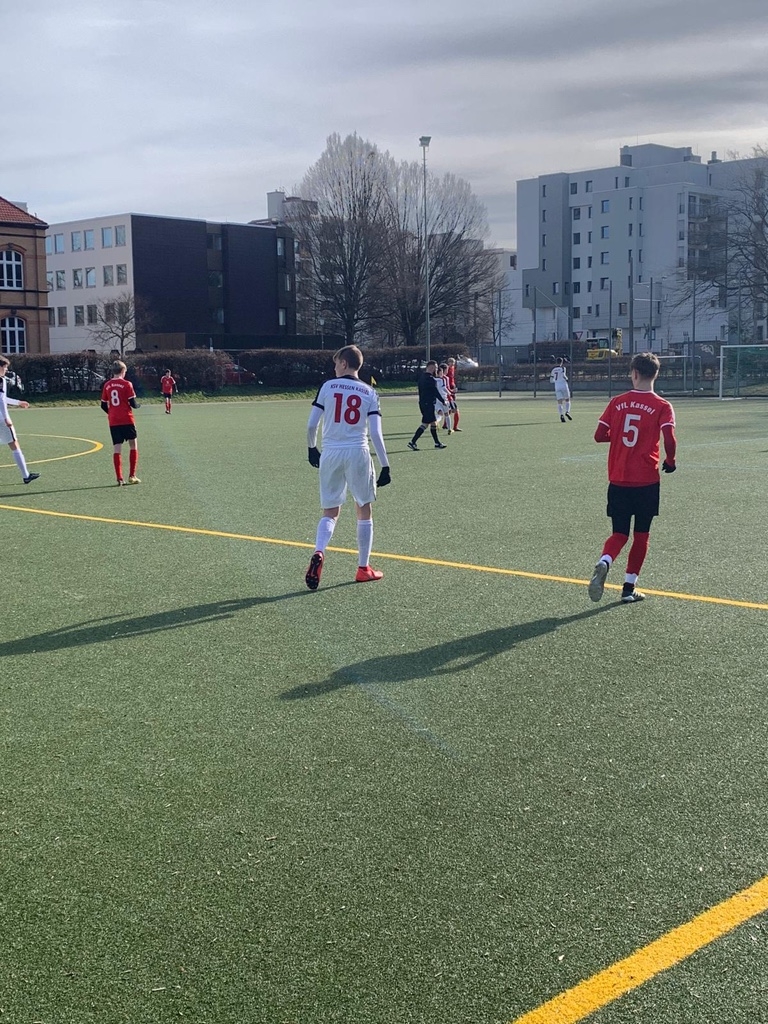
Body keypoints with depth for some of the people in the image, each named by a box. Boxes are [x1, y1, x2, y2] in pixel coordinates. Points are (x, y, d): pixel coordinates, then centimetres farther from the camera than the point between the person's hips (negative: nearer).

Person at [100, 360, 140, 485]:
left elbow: (103, 405, 9)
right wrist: (137, 405, 13)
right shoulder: (126, 384, -7)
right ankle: (132, 476, 6)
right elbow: (133, 403, -10)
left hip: (113, 422, 4)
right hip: (127, 420, -4)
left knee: (117, 449, 4)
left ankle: (119, 479, 0)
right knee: (133, 446, 9)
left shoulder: (107, 385, 6)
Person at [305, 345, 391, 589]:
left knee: (330, 512, 11)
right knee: (364, 511, 14)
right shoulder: (369, 393, 2)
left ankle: (319, 553, -17)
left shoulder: (328, 386, 1)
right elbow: (375, 433, -6)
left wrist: (311, 448, 18)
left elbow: (311, 425, 0)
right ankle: (363, 568, 17)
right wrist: (385, 466, -2)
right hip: (357, 453, -1)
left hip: (330, 454, 1)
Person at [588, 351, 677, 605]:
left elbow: (599, 436, 0)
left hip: (618, 480, 2)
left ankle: (603, 563, -20)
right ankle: (629, 587, 15)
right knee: (641, 535, 13)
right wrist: (670, 461, 1)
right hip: (647, 481, -2)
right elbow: (669, 440, -18)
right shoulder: (662, 407, -7)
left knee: (619, 534, 10)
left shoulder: (617, 402, 1)